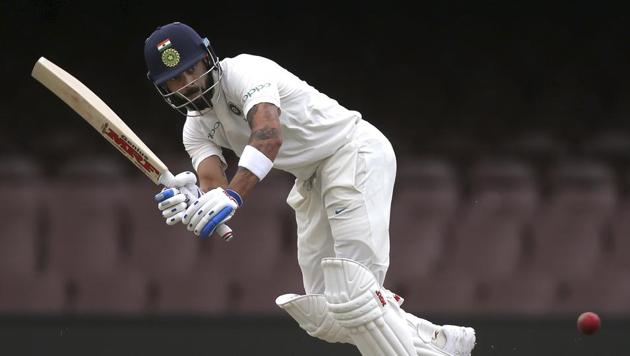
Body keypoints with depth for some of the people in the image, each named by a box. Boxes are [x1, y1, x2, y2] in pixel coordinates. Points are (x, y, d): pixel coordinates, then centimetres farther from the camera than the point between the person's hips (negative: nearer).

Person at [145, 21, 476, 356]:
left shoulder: (243, 71, -19)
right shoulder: (196, 128, 4)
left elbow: (270, 135, -38)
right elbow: (214, 187, -13)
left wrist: (233, 194, -53)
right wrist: (190, 203, -38)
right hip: (312, 180, 9)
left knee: (352, 292, -21)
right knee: (322, 315, 6)